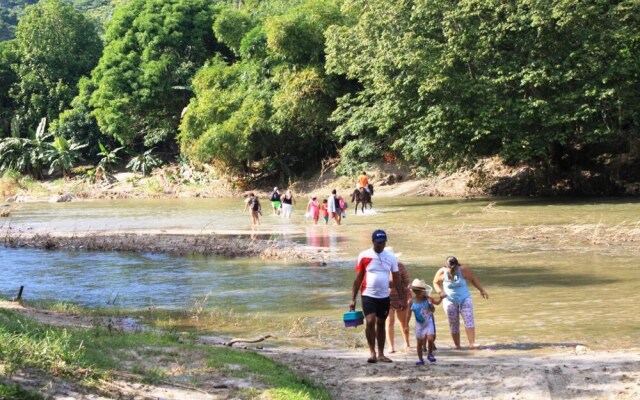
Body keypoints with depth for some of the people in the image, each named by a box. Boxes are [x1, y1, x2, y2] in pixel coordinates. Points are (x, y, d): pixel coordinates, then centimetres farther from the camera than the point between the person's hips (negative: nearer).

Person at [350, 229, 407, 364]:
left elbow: (397, 279, 7)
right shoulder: (364, 256, -5)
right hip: (368, 296, -3)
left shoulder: (391, 257, 2)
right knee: (370, 322, -17)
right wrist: (353, 299, -4)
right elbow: (358, 279, -1)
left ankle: (381, 354, 16)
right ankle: (372, 352, -9)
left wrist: (402, 298, 2)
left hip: (384, 297, 3)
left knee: (381, 324, 10)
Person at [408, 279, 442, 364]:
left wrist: (432, 307, -24)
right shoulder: (412, 301, -8)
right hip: (419, 324, 1)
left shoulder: (427, 299, -9)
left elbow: (433, 310, 0)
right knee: (419, 342, 6)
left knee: (430, 339, -16)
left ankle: (430, 354, 8)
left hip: (429, 322, -1)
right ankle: (420, 359, 20)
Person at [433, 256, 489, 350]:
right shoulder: (442, 272, -10)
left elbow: (473, 279, 2)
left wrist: (481, 290, 0)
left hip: (464, 299, 0)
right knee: (453, 324, 4)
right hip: (450, 301, 0)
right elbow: (435, 282, 6)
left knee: (469, 319, -13)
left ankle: (472, 343, -19)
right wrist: (440, 291, -12)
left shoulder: (463, 270, -11)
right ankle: (457, 345, 14)